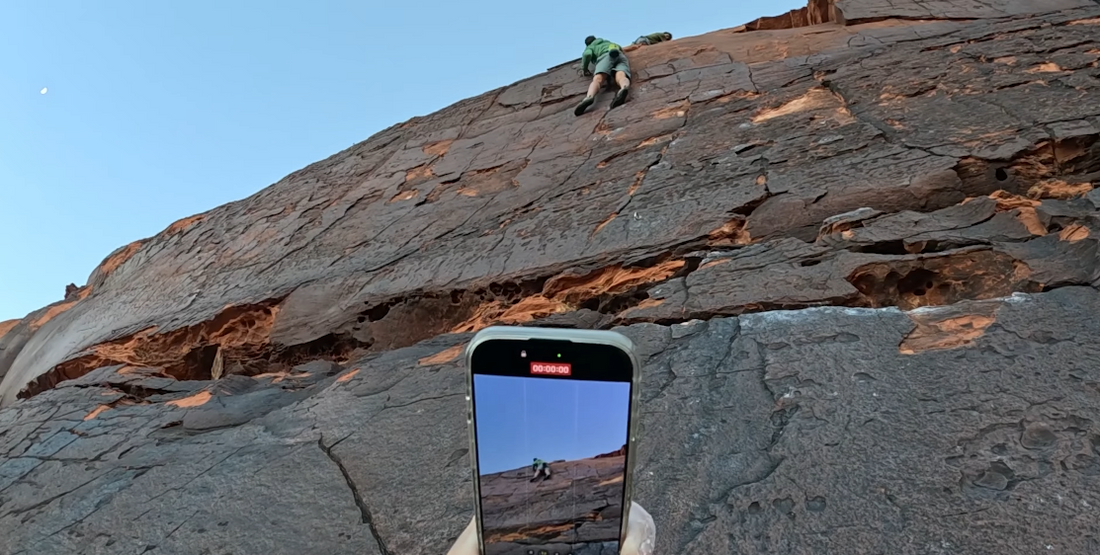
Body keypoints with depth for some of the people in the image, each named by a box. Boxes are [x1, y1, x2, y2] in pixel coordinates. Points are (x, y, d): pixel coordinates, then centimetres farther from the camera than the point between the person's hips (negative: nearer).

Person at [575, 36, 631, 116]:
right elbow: (619, 48, 64)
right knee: (621, 78, -29)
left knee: (598, 79, -26)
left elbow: (587, 54, 6)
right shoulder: (607, 42, 47)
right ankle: (624, 89, -66)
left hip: (607, 56, -3)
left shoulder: (589, 47, 30)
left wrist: (584, 69, 20)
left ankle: (589, 97, -60)